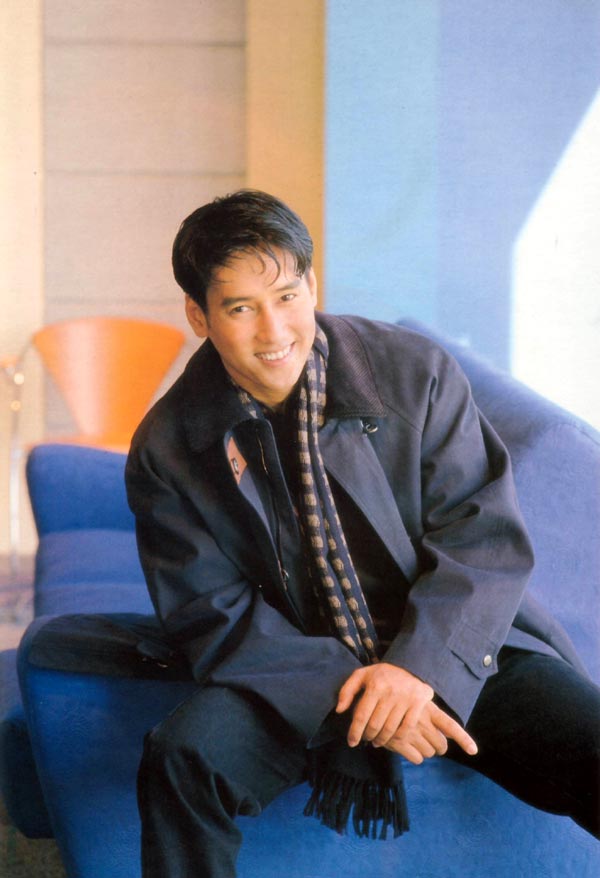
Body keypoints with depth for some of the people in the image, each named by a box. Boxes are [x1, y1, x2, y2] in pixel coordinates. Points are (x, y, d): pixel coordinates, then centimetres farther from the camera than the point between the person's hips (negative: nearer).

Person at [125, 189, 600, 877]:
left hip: (459, 656, 1)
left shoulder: (415, 372, -4)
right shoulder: (167, 450, -4)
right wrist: (349, 689, -20)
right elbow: (211, 616, -5)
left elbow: (486, 537, -6)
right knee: (181, 758, -29)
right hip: (304, 676, 0)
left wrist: (420, 666, -22)